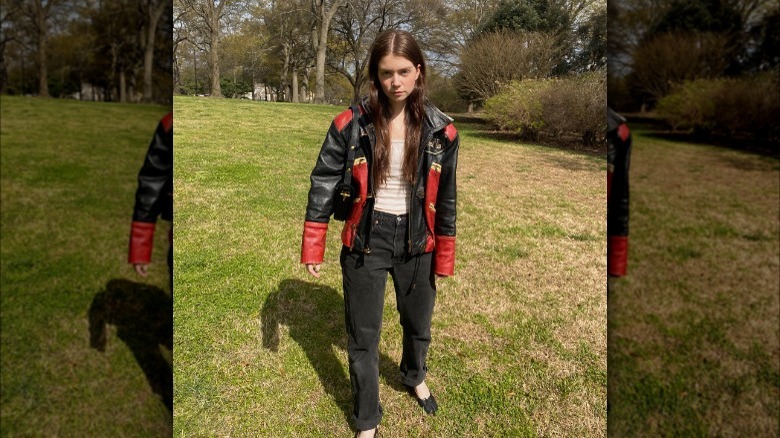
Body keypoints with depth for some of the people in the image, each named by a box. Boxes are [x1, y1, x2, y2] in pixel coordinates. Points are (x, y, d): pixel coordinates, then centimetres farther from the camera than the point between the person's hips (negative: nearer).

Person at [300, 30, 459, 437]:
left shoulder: (440, 130, -7)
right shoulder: (352, 123, -11)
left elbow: (445, 199, 0)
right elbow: (324, 183, -5)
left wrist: (445, 257, 3)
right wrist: (313, 247, -7)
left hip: (416, 243, 2)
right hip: (365, 241, -1)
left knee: (418, 324, 23)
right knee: (363, 336, 9)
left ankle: (415, 378, 56)